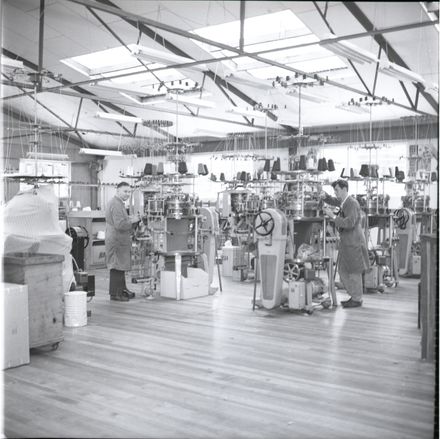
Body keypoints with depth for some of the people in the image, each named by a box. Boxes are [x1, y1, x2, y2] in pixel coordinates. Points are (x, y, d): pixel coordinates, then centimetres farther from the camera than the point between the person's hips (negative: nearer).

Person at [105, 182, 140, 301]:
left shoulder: (118, 203, 17)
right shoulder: (116, 204, -18)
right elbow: (120, 225, -26)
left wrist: (130, 219, 12)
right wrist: (132, 221, -14)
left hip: (119, 241, 11)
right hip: (116, 241, -11)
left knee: (121, 267, 18)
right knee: (117, 267, -5)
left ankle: (122, 290, 28)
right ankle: (115, 294, 2)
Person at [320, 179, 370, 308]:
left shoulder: (352, 203, -17)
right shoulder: (343, 201, 11)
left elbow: (349, 223, -26)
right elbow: (333, 201, 27)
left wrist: (333, 216, -23)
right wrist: (325, 196, 4)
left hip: (354, 242, -10)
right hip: (346, 243, 10)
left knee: (354, 271, 0)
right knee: (343, 271, 14)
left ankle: (357, 300, 11)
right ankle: (354, 296, 25)